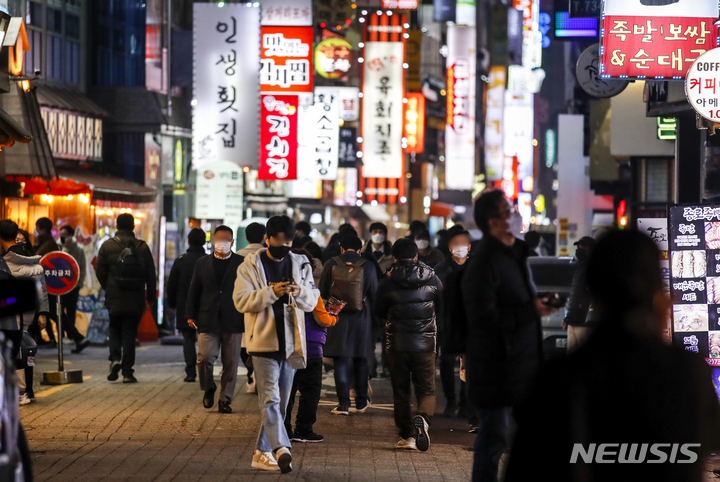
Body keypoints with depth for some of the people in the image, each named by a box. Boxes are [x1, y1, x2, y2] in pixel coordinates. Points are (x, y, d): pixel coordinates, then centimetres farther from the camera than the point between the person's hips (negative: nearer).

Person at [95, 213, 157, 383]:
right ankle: (127, 372, 2)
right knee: (130, 332, 6)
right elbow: (151, 275, 3)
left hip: (114, 299, 0)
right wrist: (151, 299, 11)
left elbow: (100, 272, 1)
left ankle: (115, 359, -5)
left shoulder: (107, 246, -3)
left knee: (115, 329, 18)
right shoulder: (142, 247, 0)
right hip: (135, 299, 0)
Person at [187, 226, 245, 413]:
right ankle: (208, 389, 16)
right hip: (208, 320, 1)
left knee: (230, 363, 2)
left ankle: (225, 400, 12)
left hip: (233, 322, -1)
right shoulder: (202, 263, 11)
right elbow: (194, 291, 13)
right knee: (204, 357, -10)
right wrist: (191, 315, 6)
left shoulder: (242, 263, 4)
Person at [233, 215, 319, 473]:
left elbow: (313, 301, 7)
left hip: (290, 345, 5)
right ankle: (281, 449, -28)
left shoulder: (300, 265, 10)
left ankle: (262, 452, 19)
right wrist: (272, 292, -22)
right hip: (264, 343, -5)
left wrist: (300, 292, -16)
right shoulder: (251, 266, -1)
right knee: (270, 399, -16)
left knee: (279, 403, 9)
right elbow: (241, 300, -10)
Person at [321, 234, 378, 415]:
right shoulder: (368, 267, -1)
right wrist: (374, 321, 13)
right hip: (361, 319, 1)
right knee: (361, 362, 12)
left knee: (341, 362, 1)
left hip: (337, 318, -1)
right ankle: (361, 403, 17)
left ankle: (343, 404, -3)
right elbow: (373, 296, 3)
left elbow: (322, 293, 2)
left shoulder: (331, 264, -3)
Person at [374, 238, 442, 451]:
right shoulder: (431, 279, -3)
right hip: (426, 343, 0)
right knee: (427, 389, 6)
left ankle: (407, 436, 6)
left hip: (397, 344, 0)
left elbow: (379, 312, 7)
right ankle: (423, 418, -23)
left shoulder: (387, 282, -6)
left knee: (401, 392, 10)